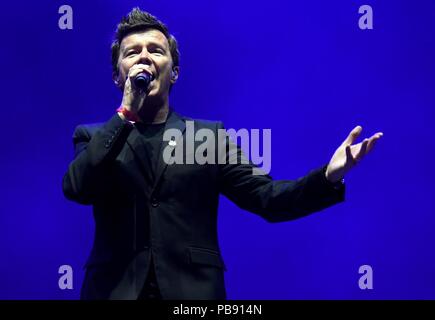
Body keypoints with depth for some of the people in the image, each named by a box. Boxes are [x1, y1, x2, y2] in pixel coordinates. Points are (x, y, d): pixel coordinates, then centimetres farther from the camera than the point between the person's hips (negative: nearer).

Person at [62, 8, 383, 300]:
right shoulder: (95, 137, 10)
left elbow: (266, 197, 1)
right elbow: (77, 188, -9)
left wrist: (329, 175, -15)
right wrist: (126, 112, -10)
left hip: (192, 291, 0)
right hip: (116, 290, 0)